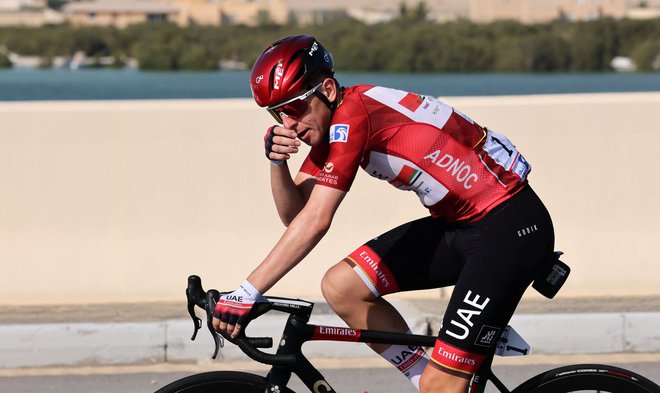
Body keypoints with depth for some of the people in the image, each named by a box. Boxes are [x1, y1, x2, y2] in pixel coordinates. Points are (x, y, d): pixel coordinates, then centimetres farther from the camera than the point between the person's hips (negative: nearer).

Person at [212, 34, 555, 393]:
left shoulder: (352, 114, -21)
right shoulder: (329, 123, 7)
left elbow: (315, 222, -26)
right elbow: (295, 213, 3)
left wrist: (246, 294, -27)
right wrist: (277, 162, -16)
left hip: (512, 228, -10)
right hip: (458, 224, 10)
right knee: (341, 287, 2)